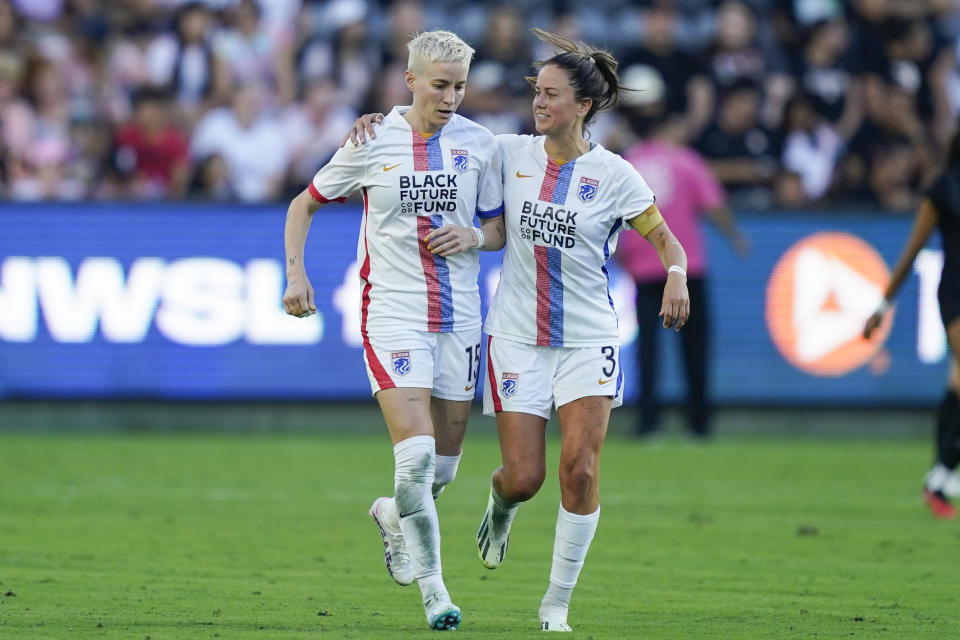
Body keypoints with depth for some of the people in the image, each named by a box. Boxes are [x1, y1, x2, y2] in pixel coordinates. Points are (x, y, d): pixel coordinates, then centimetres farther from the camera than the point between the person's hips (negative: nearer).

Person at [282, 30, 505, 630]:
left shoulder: (480, 143, 3)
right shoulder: (373, 141, -3)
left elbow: (501, 229, 13)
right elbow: (306, 203, 9)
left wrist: (473, 236, -9)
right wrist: (296, 272, -4)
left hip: (459, 318, 3)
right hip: (393, 314, -3)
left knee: (444, 463, 8)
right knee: (416, 451, -17)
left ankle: (395, 515, 42)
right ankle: (432, 585, -6)